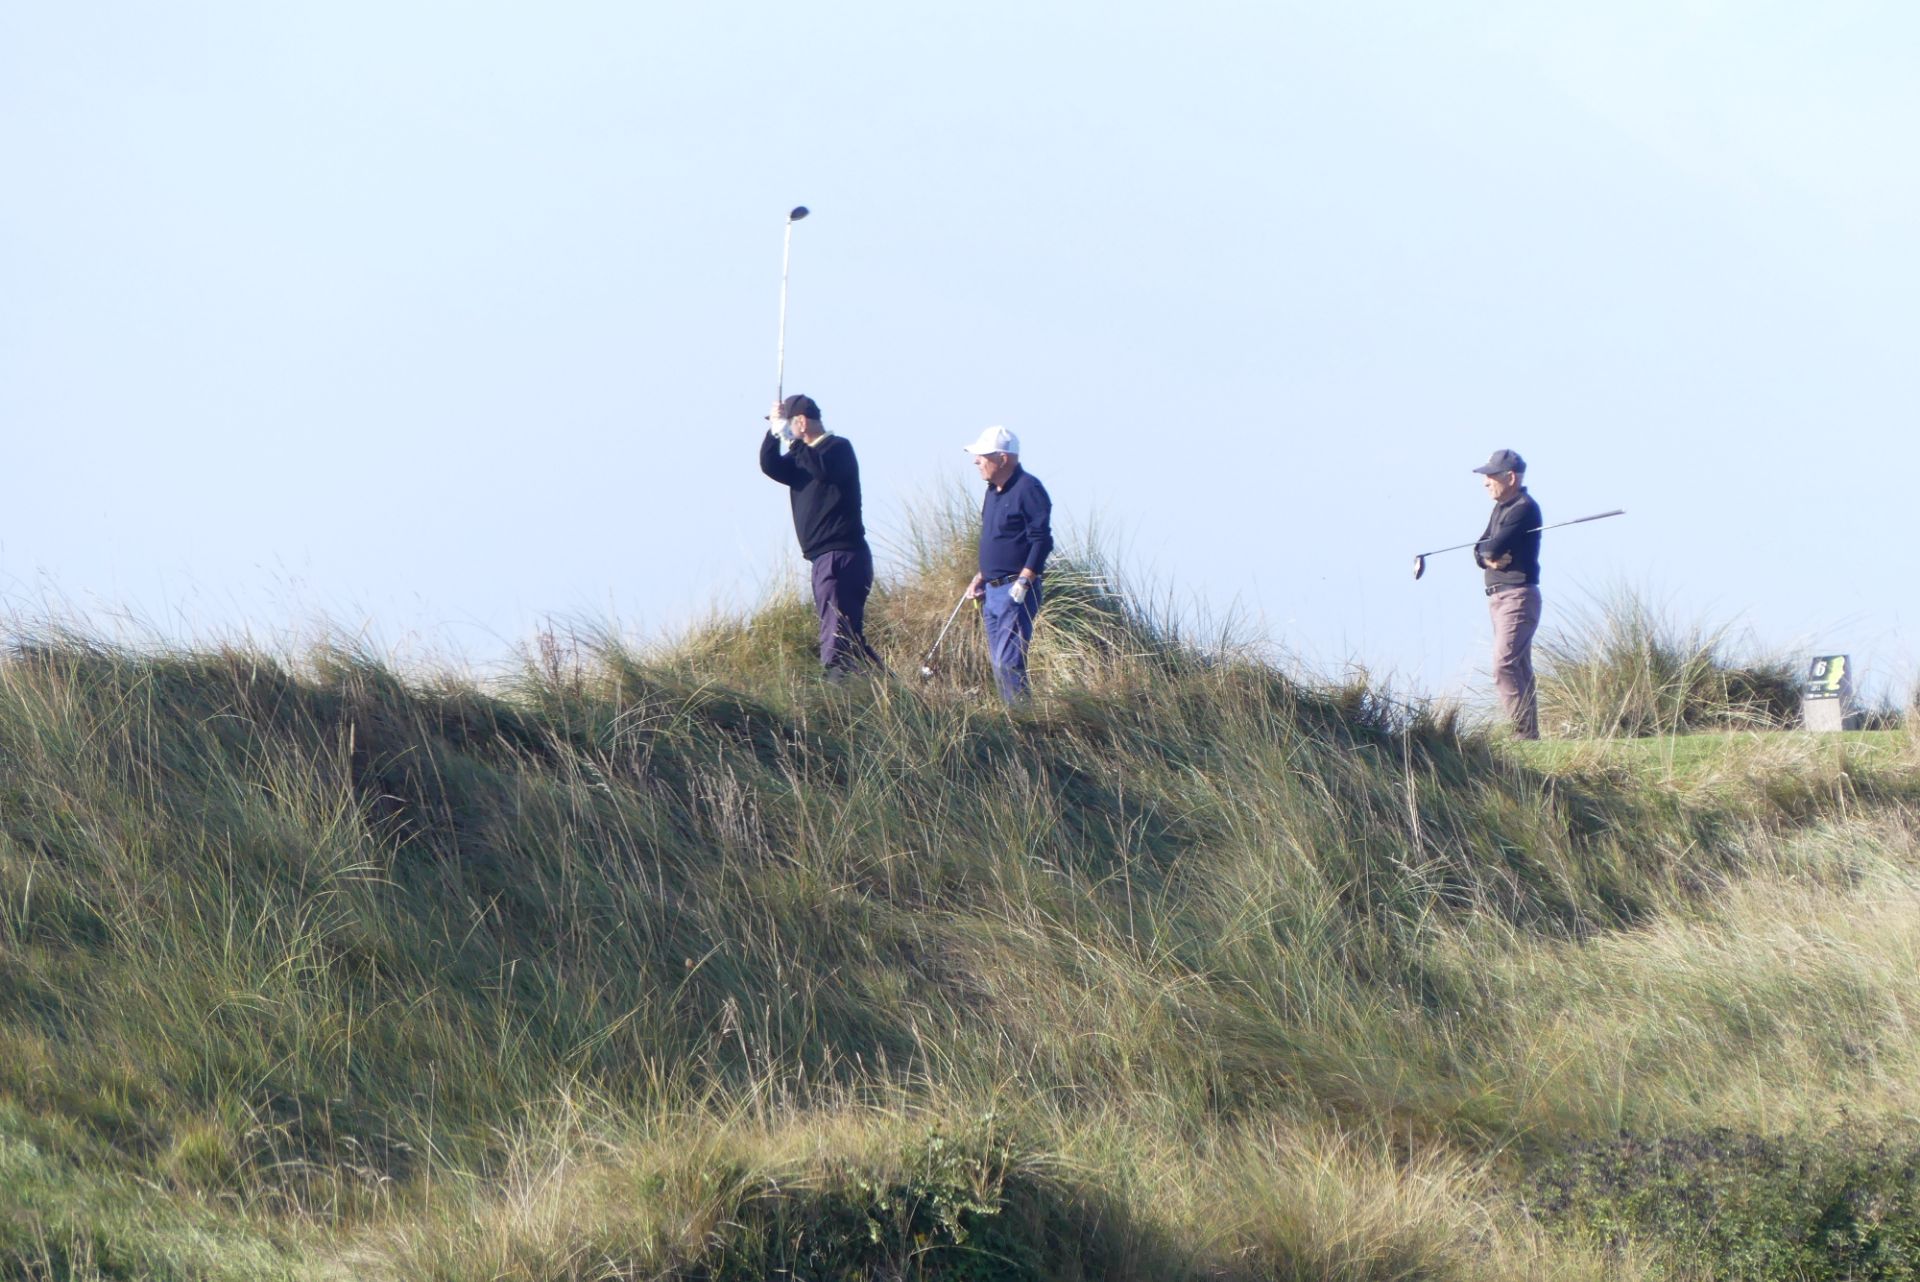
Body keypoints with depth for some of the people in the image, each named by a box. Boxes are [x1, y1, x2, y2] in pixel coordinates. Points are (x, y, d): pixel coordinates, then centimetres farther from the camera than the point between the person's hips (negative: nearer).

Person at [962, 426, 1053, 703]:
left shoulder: (1028, 489, -13)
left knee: (1009, 662, -15)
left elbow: (1041, 540, -19)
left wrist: (1023, 582, -23)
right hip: (993, 591, 10)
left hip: (1016, 591, -10)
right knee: (997, 662, 10)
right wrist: (980, 578, 16)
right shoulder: (993, 491, 16)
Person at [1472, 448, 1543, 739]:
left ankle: (1525, 732, -22)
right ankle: (1530, 732, 13)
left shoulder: (1524, 508, -12)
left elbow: (1494, 546, -22)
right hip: (1499, 596, 10)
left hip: (1518, 596, -10)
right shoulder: (1501, 508, 17)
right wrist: (1489, 557, -11)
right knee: (1519, 668, 10)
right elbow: (1481, 549, 11)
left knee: (1504, 667, -19)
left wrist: (1487, 549, 1)